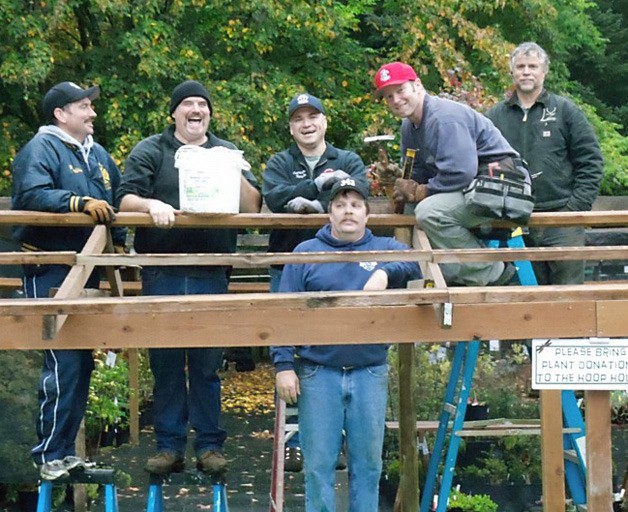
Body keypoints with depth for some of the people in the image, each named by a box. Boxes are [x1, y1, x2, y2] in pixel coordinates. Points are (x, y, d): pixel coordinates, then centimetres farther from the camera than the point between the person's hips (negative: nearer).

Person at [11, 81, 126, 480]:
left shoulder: (99, 155, 19)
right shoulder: (41, 148, -7)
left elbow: (117, 203, 24)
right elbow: (30, 196, -23)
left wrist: (119, 240, 12)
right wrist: (79, 201, -30)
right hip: (50, 272, -9)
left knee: (82, 361, 10)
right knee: (64, 363, -13)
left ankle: (66, 449, 19)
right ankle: (50, 455, -5)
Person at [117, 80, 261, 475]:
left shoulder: (227, 153, 15)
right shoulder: (150, 152, 9)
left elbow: (253, 206, 8)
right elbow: (126, 200, 0)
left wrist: (235, 174, -9)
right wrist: (151, 204, -21)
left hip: (211, 273, 1)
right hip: (162, 274, -1)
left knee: (208, 362, 4)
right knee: (165, 361, 3)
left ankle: (210, 445, 11)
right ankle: (169, 446, 10)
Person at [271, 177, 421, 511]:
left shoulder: (385, 249, 9)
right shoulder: (305, 253, 6)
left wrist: (386, 273, -30)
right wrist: (283, 365, -7)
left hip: (370, 374, 1)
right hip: (318, 374, -1)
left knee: (368, 462, 8)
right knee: (318, 464, 2)